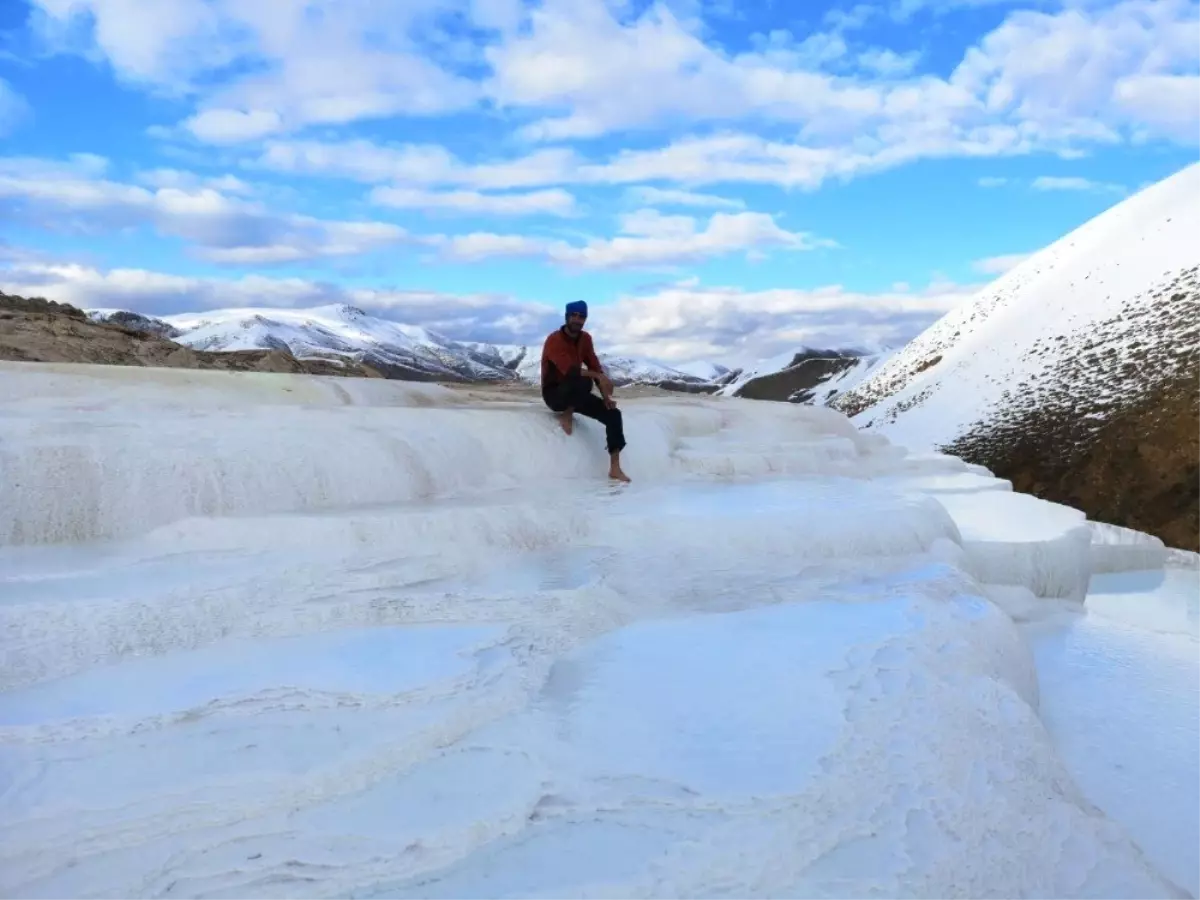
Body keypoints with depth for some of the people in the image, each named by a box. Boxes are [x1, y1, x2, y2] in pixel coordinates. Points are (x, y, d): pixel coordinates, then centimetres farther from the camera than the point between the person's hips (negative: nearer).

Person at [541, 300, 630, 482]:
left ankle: (615, 468, -12)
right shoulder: (554, 340, -20)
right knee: (584, 382, -39)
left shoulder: (585, 338, 3)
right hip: (555, 394, -7)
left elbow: (595, 367, 1)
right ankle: (567, 415, -11)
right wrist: (599, 376, -40)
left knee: (613, 414, -12)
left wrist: (605, 396, -11)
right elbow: (570, 370, -34)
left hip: (575, 393, 7)